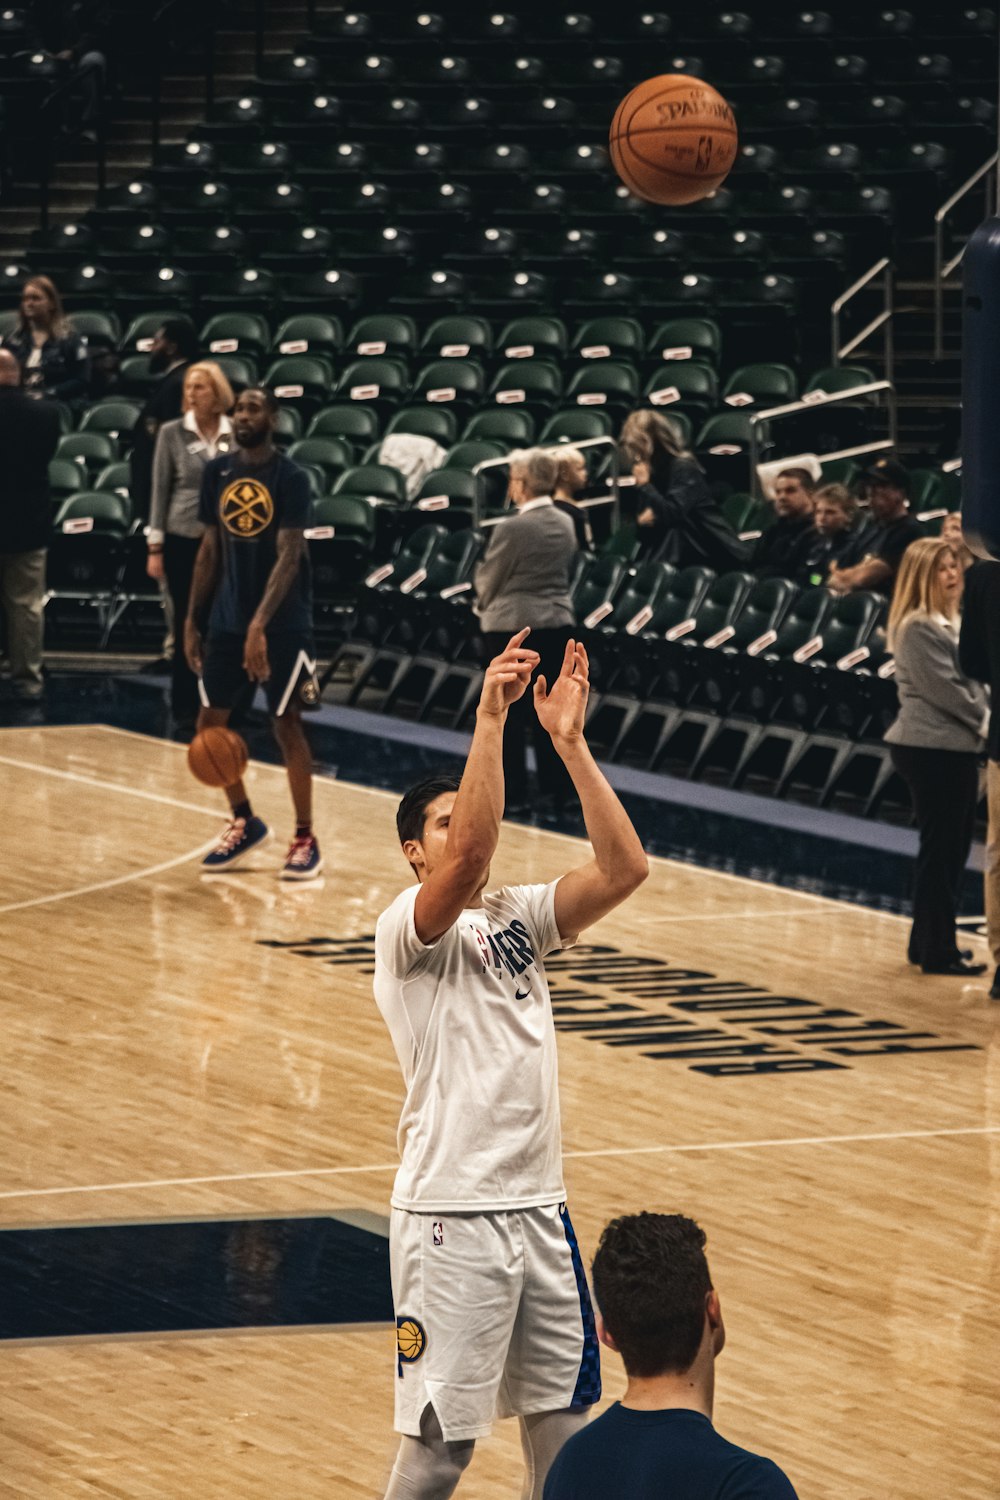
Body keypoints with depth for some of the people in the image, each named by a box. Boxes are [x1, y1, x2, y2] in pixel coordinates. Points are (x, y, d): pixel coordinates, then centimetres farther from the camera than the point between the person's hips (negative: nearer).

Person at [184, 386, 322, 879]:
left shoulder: (291, 479, -13)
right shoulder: (217, 473, 5)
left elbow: (288, 557, -20)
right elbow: (210, 550, 12)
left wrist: (260, 625, -29)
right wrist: (193, 621, 9)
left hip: (283, 624, -6)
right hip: (226, 620, 6)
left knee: (286, 725, -3)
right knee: (210, 724, 6)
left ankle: (305, 838, 9)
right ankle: (244, 823, 24)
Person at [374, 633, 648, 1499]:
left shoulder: (518, 917, 9)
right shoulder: (409, 930, -9)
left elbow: (624, 870, -5)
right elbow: (469, 860, -30)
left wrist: (568, 740, -11)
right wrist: (489, 720, -31)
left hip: (539, 1207, 7)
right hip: (451, 1214, -7)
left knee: (563, 1416, 13)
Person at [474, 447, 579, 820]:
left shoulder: (511, 530, -17)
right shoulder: (566, 525, 3)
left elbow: (487, 582, -7)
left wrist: (485, 602, 14)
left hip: (511, 626, -6)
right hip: (558, 622, 6)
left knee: (510, 713, 5)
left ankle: (513, 793, 10)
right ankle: (555, 796, 11)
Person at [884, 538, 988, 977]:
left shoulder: (949, 622, 16)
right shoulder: (917, 628, -14)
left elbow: (968, 680, 17)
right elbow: (944, 690, -17)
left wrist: (982, 719, 1)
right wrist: (983, 719, -8)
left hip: (955, 746, 10)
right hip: (930, 748, -10)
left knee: (953, 846, 13)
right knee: (940, 848, -5)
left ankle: (927, 942, 22)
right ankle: (938, 952, 0)